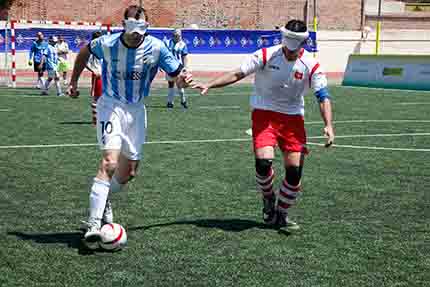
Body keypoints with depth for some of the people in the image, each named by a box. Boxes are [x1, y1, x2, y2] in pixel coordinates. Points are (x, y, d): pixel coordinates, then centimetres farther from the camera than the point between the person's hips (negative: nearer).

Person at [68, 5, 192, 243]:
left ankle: (102, 199, 39)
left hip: (137, 110, 3)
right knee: (110, 162, -23)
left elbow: (177, 76, -8)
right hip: (111, 106, -3)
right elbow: (85, 51, 9)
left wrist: (184, 80, -32)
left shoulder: (156, 48, -12)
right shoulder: (107, 44, -13)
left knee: (129, 172, 9)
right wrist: (74, 81, 12)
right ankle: (93, 223, -22)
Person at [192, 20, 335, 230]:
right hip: (264, 113, -2)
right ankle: (268, 198, 12)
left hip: (293, 117, 2)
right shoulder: (266, 55, -10)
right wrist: (209, 85, -23)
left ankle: (281, 215, 18)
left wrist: (328, 125, -22)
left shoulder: (311, 65, -6)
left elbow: (323, 97, -8)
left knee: (295, 169, -6)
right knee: (263, 161, -22)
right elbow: (238, 74, -12)